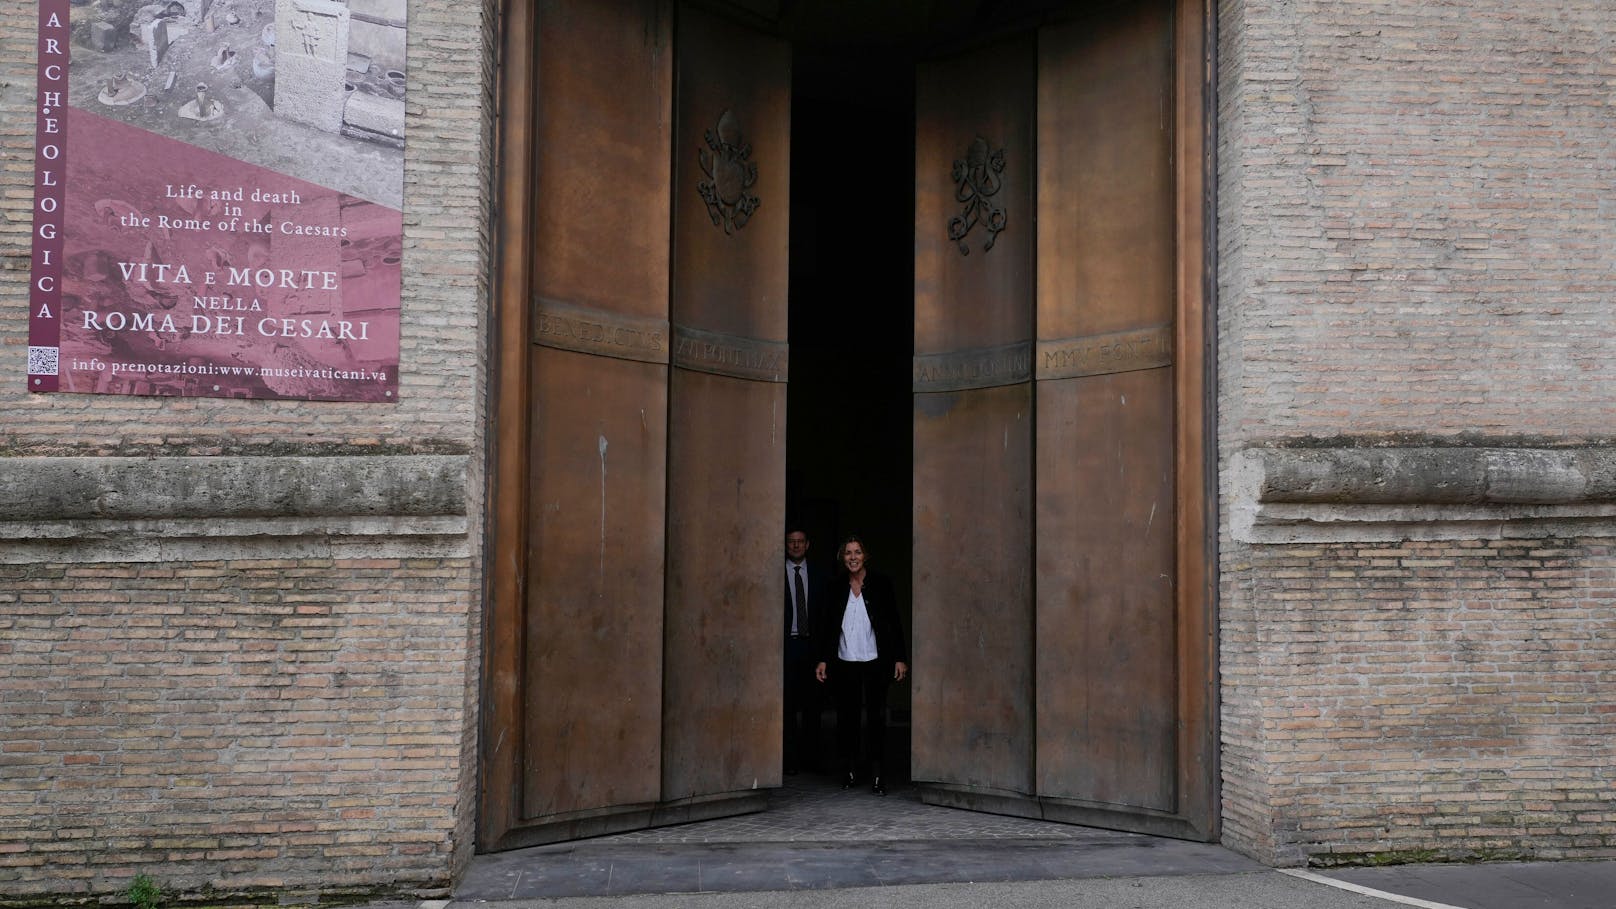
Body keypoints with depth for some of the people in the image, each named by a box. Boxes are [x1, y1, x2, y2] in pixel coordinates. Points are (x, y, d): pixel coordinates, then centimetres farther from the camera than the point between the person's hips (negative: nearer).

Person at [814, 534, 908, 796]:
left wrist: (900, 658, -3)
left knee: (876, 717, -2)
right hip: (844, 664, 2)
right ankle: (851, 771, 15)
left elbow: (894, 624, 2)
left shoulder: (880, 585, 2)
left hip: (874, 663, -2)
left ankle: (876, 775, 1)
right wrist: (822, 660, 2)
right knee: (846, 717, 5)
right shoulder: (835, 589, 8)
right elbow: (825, 626, 9)